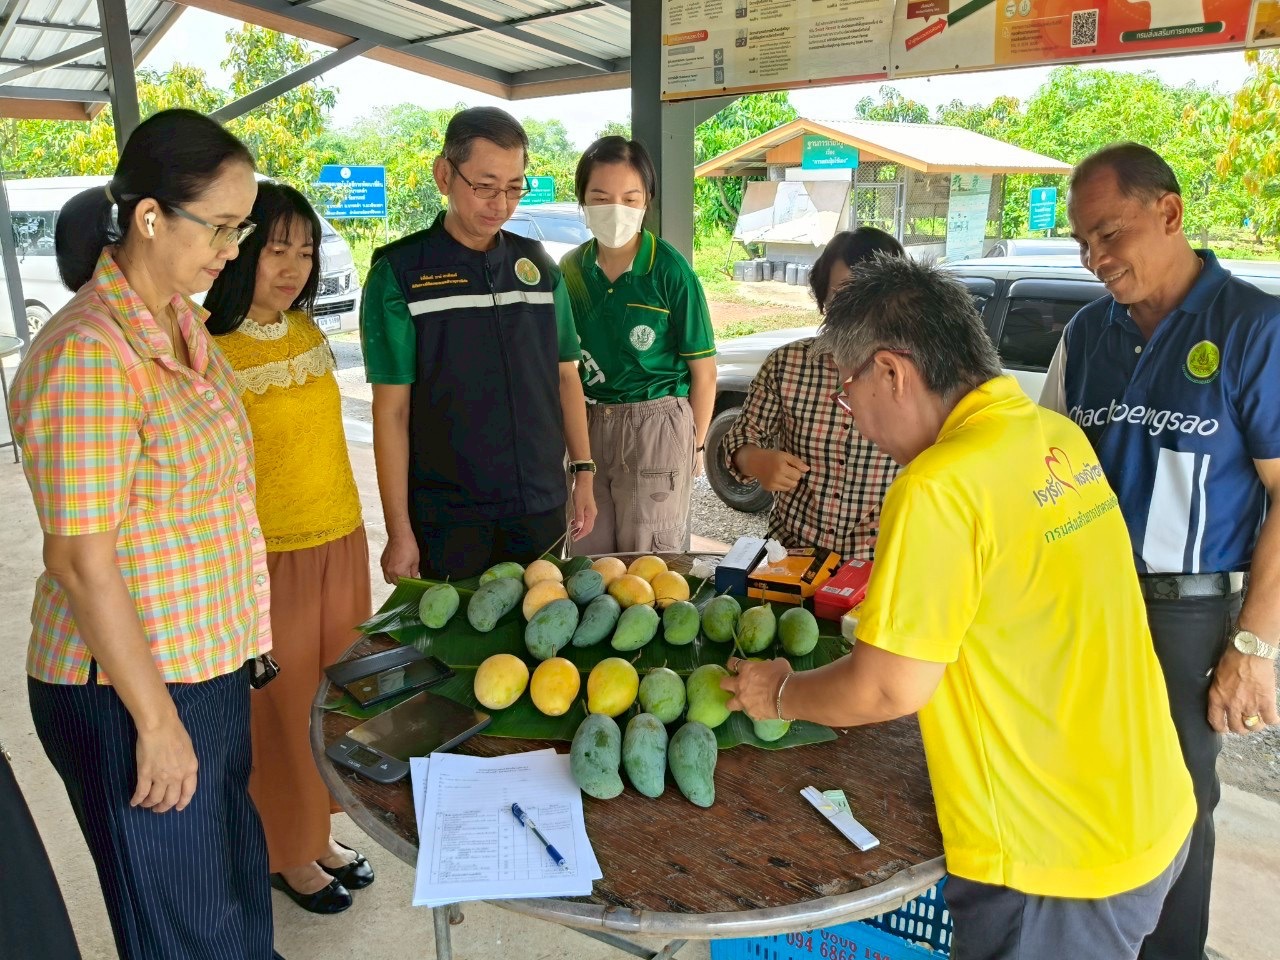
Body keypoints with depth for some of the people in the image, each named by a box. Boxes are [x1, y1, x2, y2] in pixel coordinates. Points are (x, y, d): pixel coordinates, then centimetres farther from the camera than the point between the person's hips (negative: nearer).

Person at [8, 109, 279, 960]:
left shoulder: (184, 321, 5)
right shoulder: (87, 353, -23)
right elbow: (82, 562, -22)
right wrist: (155, 721, -17)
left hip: (210, 660, 8)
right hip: (132, 689, -8)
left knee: (237, 880, 24)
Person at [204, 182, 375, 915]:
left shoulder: (306, 329, 5)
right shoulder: (210, 351, -17)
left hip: (340, 544, 6)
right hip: (270, 559, -6)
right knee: (280, 712, 11)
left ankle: (317, 832, 37)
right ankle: (287, 855, 32)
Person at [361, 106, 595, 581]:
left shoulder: (537, 264, 6)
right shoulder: (400, 273, -6)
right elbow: (391, 409, -8)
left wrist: (583, 471, 7)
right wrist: (399, 532, -9)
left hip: (542, 506, 4)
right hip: (448, 519, -3)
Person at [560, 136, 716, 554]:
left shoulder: (671, 272, -11)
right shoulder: (571, 269, 2)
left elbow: (703, 373, -7)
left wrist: (693, 446, -4)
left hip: (656, 429, -4)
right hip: (586, 426, 4)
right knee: (588, 559, 15)